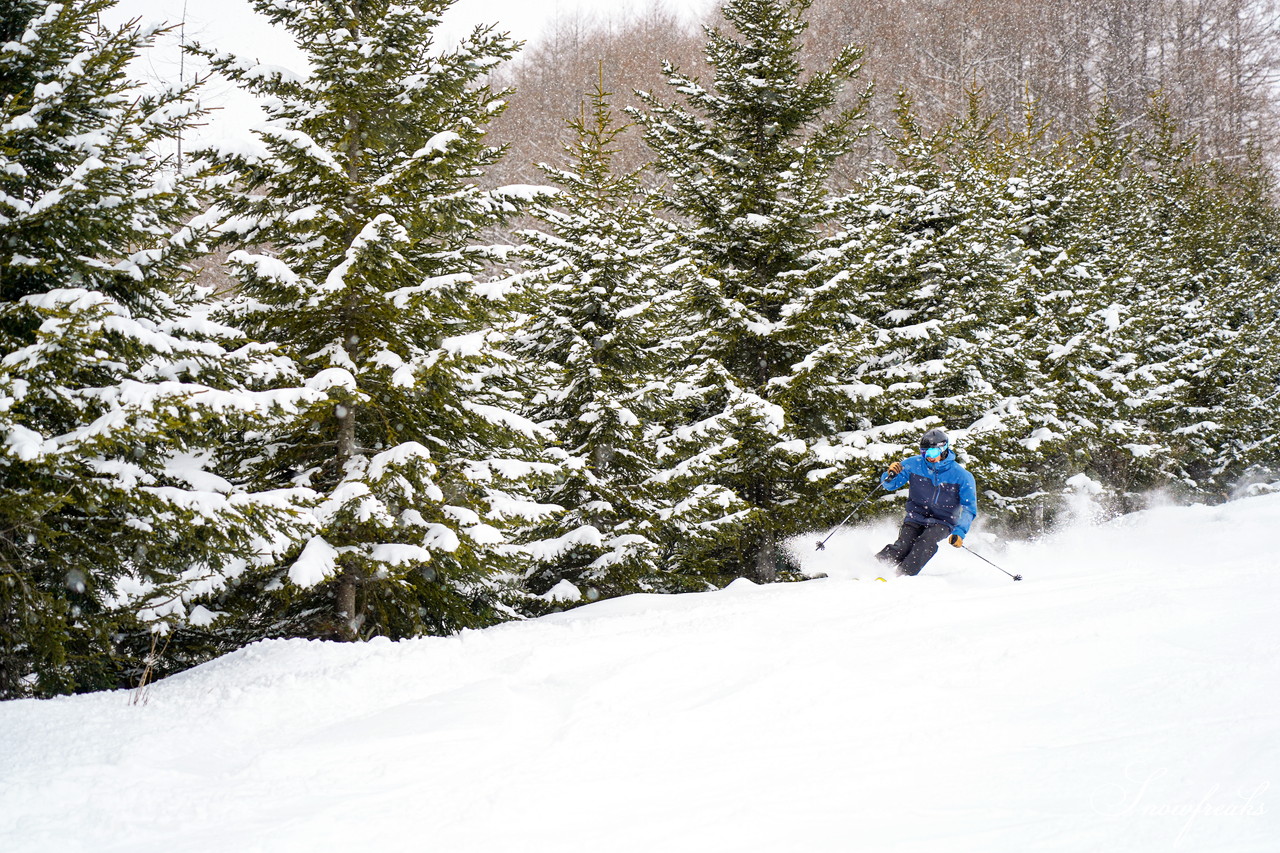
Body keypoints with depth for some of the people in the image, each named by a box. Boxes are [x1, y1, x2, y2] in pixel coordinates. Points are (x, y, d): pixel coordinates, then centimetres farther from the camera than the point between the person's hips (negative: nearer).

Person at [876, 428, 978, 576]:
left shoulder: (962, 476, -10)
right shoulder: (914, 464, -5)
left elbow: (969, 508, -7)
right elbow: (889, 485, 4)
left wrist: (960, 531, -22)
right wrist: (891, 476, -21)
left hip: (942, 522, -1)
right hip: (916, 517, 2)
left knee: (926, 542, -32)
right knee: (903, 547, -25)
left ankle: (904, 575, -38)